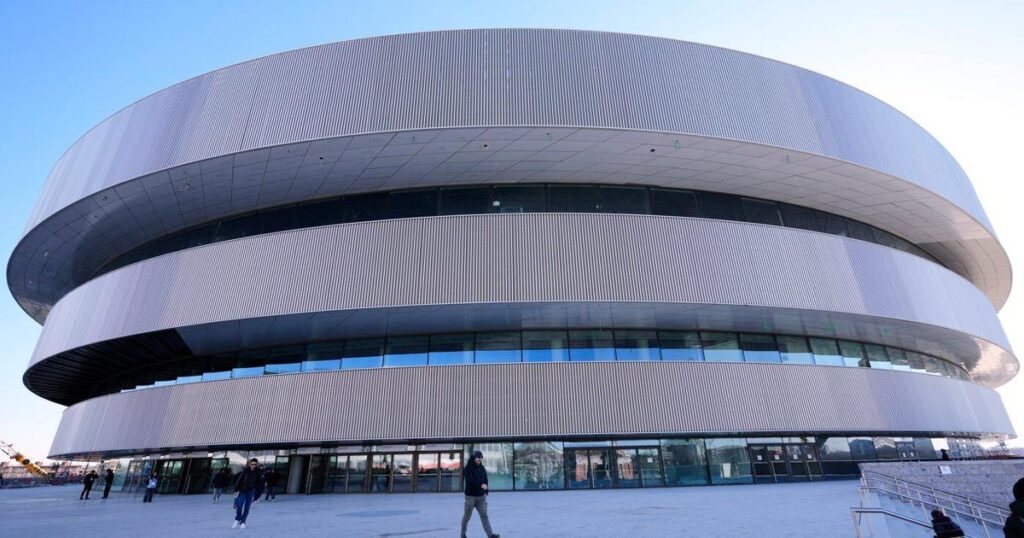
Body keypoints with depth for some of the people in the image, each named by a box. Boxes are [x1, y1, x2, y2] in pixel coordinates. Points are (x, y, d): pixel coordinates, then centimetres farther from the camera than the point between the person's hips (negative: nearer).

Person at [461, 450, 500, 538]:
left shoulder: (482, 468, 7)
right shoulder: (468, 468, -12)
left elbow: (485, 481, 12)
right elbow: (470, 481, -24)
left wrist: (486, 492, 8)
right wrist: (481, 485, -28)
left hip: (481, 496, 4)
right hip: (470, 496, -4)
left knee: (484, 515, -4)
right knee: (467, 516, 8)